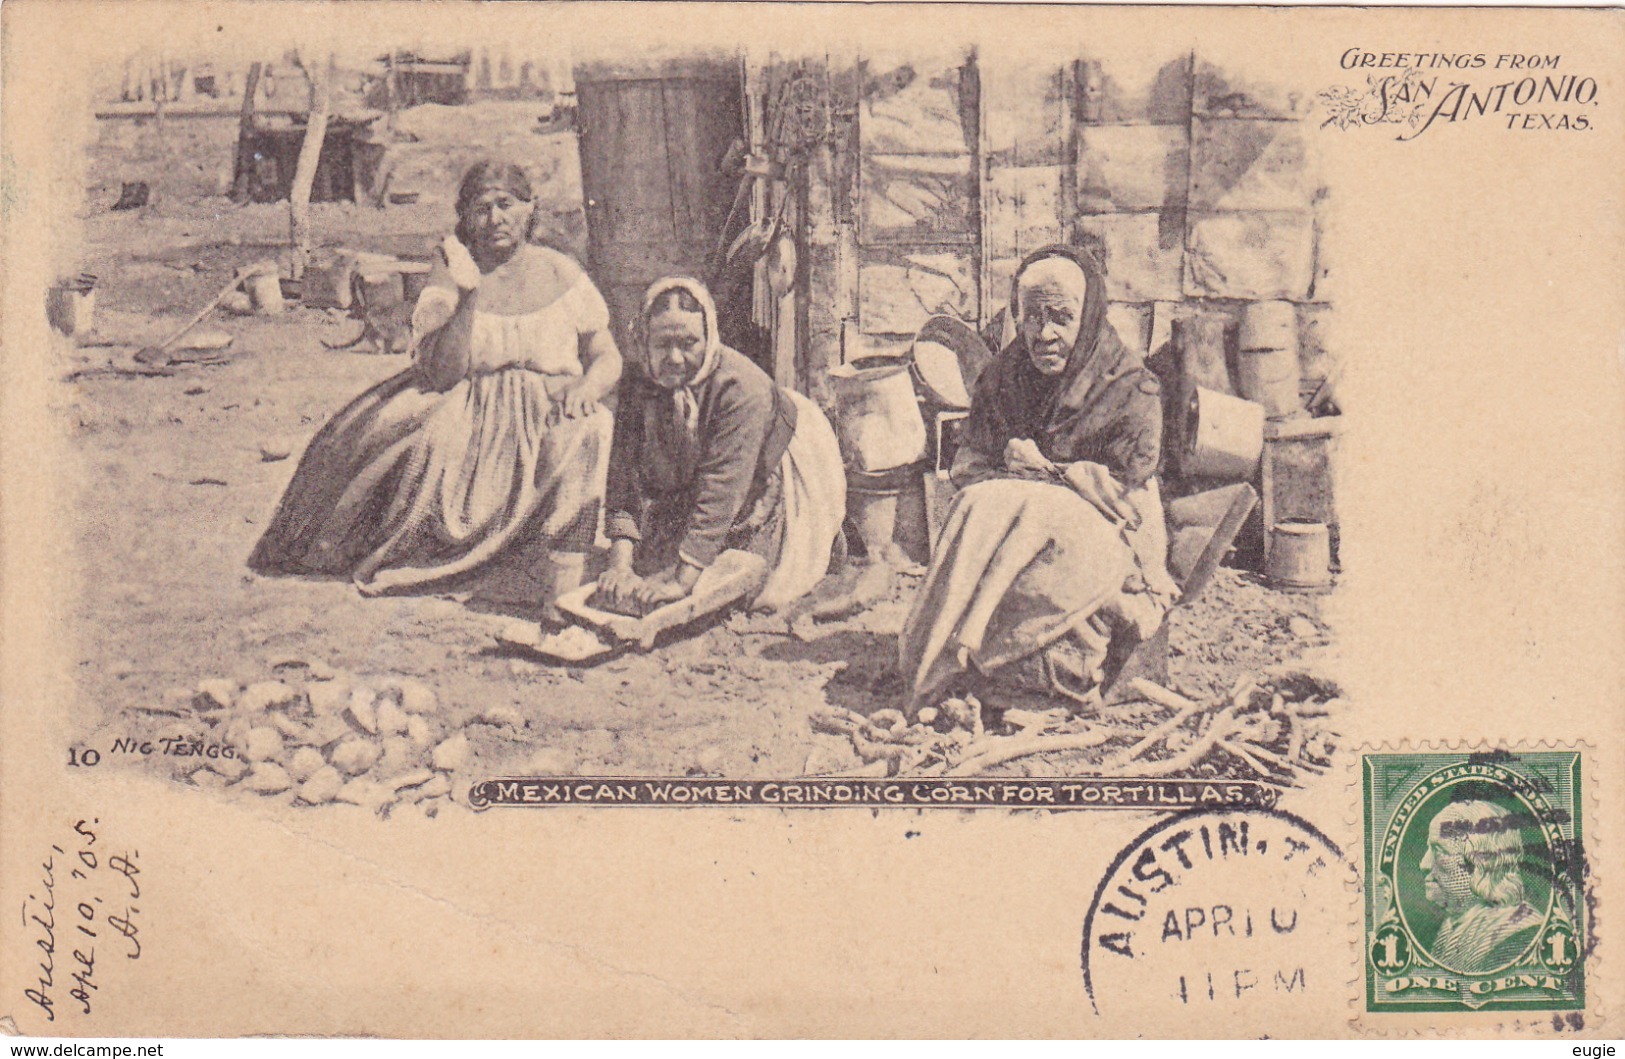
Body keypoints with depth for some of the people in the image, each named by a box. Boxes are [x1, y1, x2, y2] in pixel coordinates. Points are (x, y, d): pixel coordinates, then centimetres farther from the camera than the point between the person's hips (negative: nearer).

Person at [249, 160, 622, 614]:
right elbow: (440, 375, -12)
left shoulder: (560, 273, 5)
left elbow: (608, 359, 7)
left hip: (549, 411, 0)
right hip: (469, 411, 0)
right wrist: (468, 296, -22)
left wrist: (586, 387, -17)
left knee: (585, 435, -32)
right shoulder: (450, 275, 1)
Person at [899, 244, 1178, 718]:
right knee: (984, 506, -29)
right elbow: (967, 468, 5)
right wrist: (1014, 478, -16)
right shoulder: (1001, 379, 8)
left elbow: (1125, 491, -12)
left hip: (1111, 540, -3)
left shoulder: (1132, 390, -5)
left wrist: (1043, 471, -11)